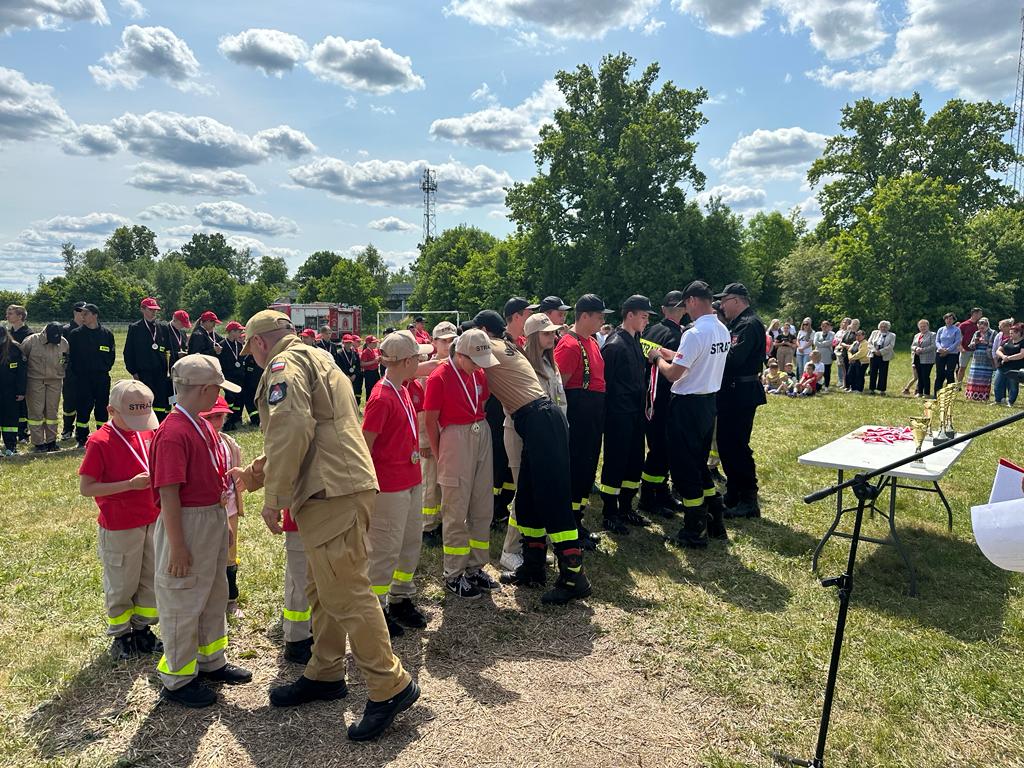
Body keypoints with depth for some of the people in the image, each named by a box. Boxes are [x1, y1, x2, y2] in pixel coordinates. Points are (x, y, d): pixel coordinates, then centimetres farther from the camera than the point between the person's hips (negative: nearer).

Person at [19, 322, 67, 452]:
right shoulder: (31, 341, -9)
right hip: (35, 381, -2)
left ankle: (51, 441, 15)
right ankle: (39, 443, 6)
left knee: (52, 412, 7)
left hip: (55, 381, 2)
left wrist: (62, 375, 8)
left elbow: (66, 361, 15)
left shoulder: (64, 343, 1)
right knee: (36, 412, -1)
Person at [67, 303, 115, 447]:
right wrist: (75, 370, 0)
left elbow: (111, 354, 12)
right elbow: (70, 355, 4)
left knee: (102, 408, 7)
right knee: (83, 408, -1)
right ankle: (81, 439, 8)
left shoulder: (107, 334, 6)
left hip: (102, 378, 1)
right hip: (82, 378, -1)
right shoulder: (75, 334, 2)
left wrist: (106, 368, 4)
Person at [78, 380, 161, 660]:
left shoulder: (148, 433, 1)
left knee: (151, 581, 15)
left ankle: (142, 629, 32)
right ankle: (120, 635, 30)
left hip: (152, 520, 6)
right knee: (121, 586, 11)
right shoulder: (99, 442, -16)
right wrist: (131, 484, -24)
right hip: (119, 528, -5)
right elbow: (85, 488, -17)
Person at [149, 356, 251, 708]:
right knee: (183, 602, 6)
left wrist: (225, 523, 13)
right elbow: (168, 493, -22)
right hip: (186, 523, -9)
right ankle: (177, 679, 23)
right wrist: (177, 546, -21)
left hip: (214, 519, 9)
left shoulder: (204, 426, 8)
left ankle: (211, 661, 38)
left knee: (215, 595, 21)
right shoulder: (173, 432, -21)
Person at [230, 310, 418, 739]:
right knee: (323, 589, 18)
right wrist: (257, 471, 34)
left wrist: (274, 498, -11)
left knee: (346, 594, -6)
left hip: (331, 493, -10)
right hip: (339, 488, 10)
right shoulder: (317, 360, 26)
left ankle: (391, 687, 2)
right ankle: (325, 675, 31)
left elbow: (292, 432, -20)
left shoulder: (284, 365, -5)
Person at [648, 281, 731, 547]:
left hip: (688, 405, -9)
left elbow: (673, 374, -21)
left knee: (684, 467, 2)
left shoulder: (694, 333, -22)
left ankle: (694, 532, 10)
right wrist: (667, 352, 19)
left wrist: (658, 357, -3)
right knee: (700, 463, 20)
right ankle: (716, 521, 27)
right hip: (710, 402, 9)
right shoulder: (723, 331, 7)